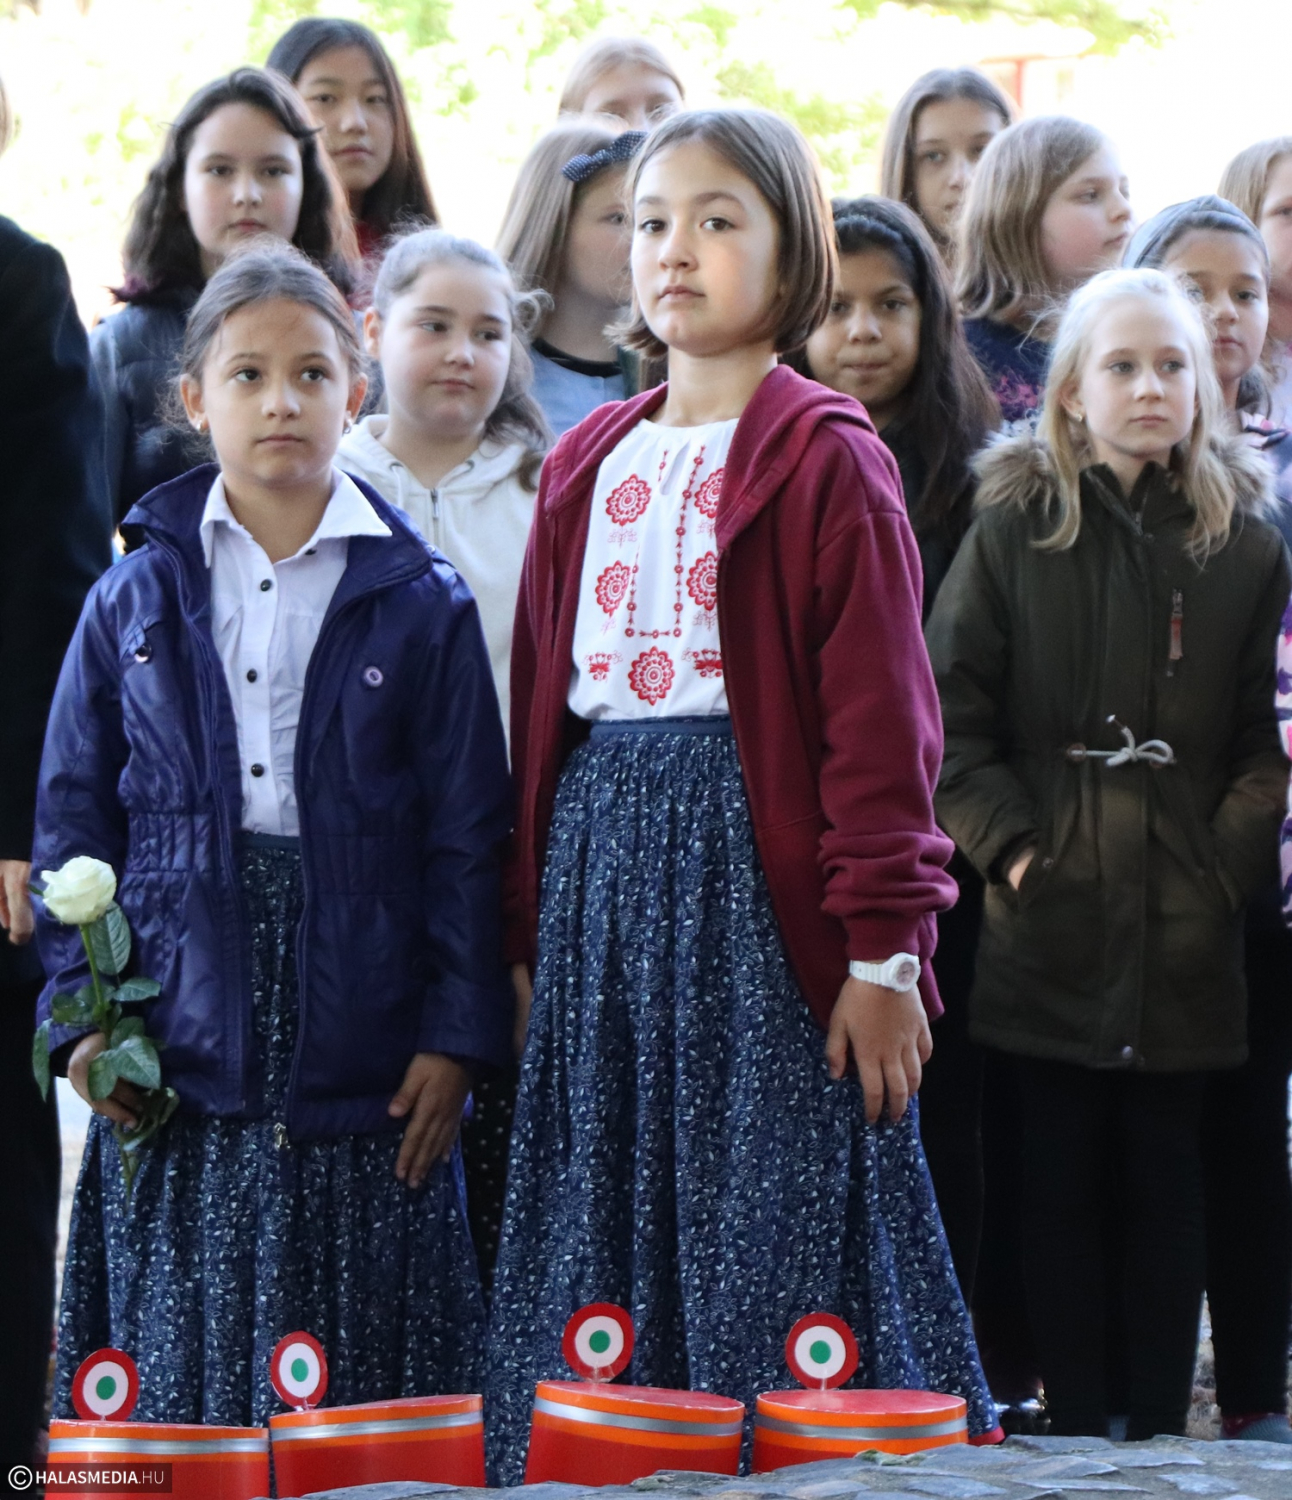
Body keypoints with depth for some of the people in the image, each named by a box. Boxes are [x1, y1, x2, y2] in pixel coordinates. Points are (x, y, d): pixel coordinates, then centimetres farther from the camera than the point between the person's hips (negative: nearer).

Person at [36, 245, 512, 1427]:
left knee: (363, 1383, 1)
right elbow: (75, 814, 7)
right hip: (181, 1051, 1)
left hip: (363, 1057, -1)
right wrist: (82, 1013, -2)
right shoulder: (136, 600, 7)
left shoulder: (421, 603, 3)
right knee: (180, 1370, 2)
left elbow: (468, 834, 3)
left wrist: (458, 1033, -3)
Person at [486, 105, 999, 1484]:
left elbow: (878, 715, -8)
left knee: (772, 1231, -3)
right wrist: (528, 933, 13)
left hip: (755, 851, -6)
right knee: (600, 1217, 7)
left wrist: (883, 949, -13)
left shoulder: (826, 461, -4)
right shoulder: (587, 466, 14)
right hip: (600, 858, 6)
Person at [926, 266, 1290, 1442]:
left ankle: (1160, 1426, 12)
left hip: (1184, 935, 1)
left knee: (1167, 1182, 5)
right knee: (1064, 1181, 4)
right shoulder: (1013, 531, 2)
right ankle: (1079, 1425, 11)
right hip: (1050, 919, 0)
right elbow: (950, 713, -1)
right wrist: (1007, 844, -9)